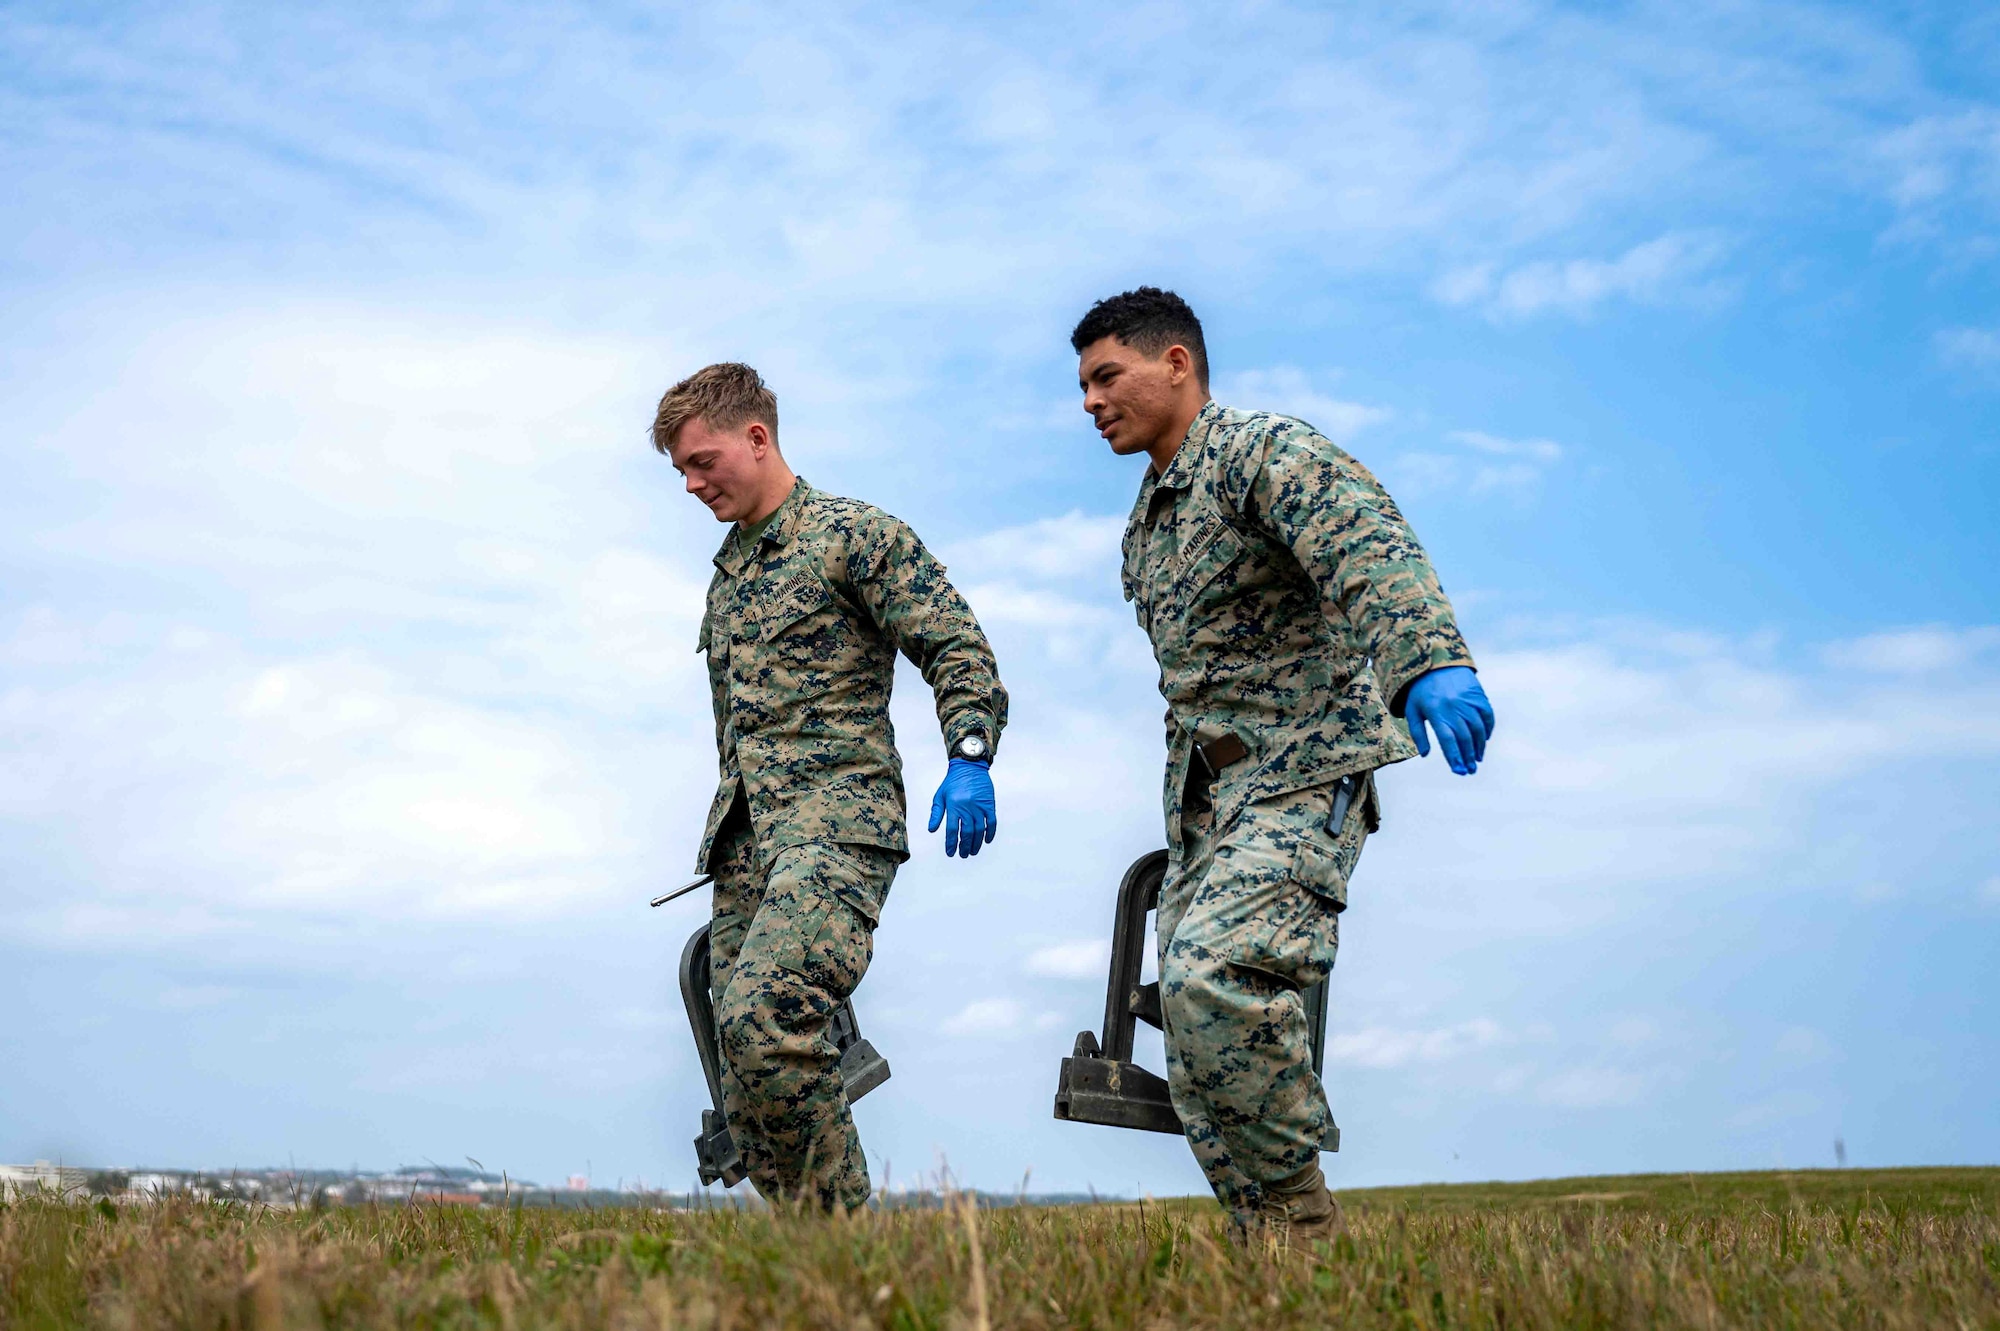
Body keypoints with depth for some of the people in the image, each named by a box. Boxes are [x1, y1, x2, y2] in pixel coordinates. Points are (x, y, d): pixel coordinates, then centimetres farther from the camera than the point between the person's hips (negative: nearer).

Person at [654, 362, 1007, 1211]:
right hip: (743, 839, 8)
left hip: (837, 820, -8)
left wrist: (969, 759, -23)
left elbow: (958, 648, -7)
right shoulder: (727, 569, 24)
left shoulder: (853, 535, 0)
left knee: (763, 1018, -27)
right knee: (746, 1068, 1)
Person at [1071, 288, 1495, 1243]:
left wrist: (1430, 664, -46)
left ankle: (1303, 1217, -14)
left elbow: (1371, 549, -27)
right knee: (1198, 1064, 3)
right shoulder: (1145, 526, 20)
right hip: (1202, 802, 9)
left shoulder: (1265, 453, -8)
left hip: (1305, 772, -9)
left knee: (1213, 973, -29)